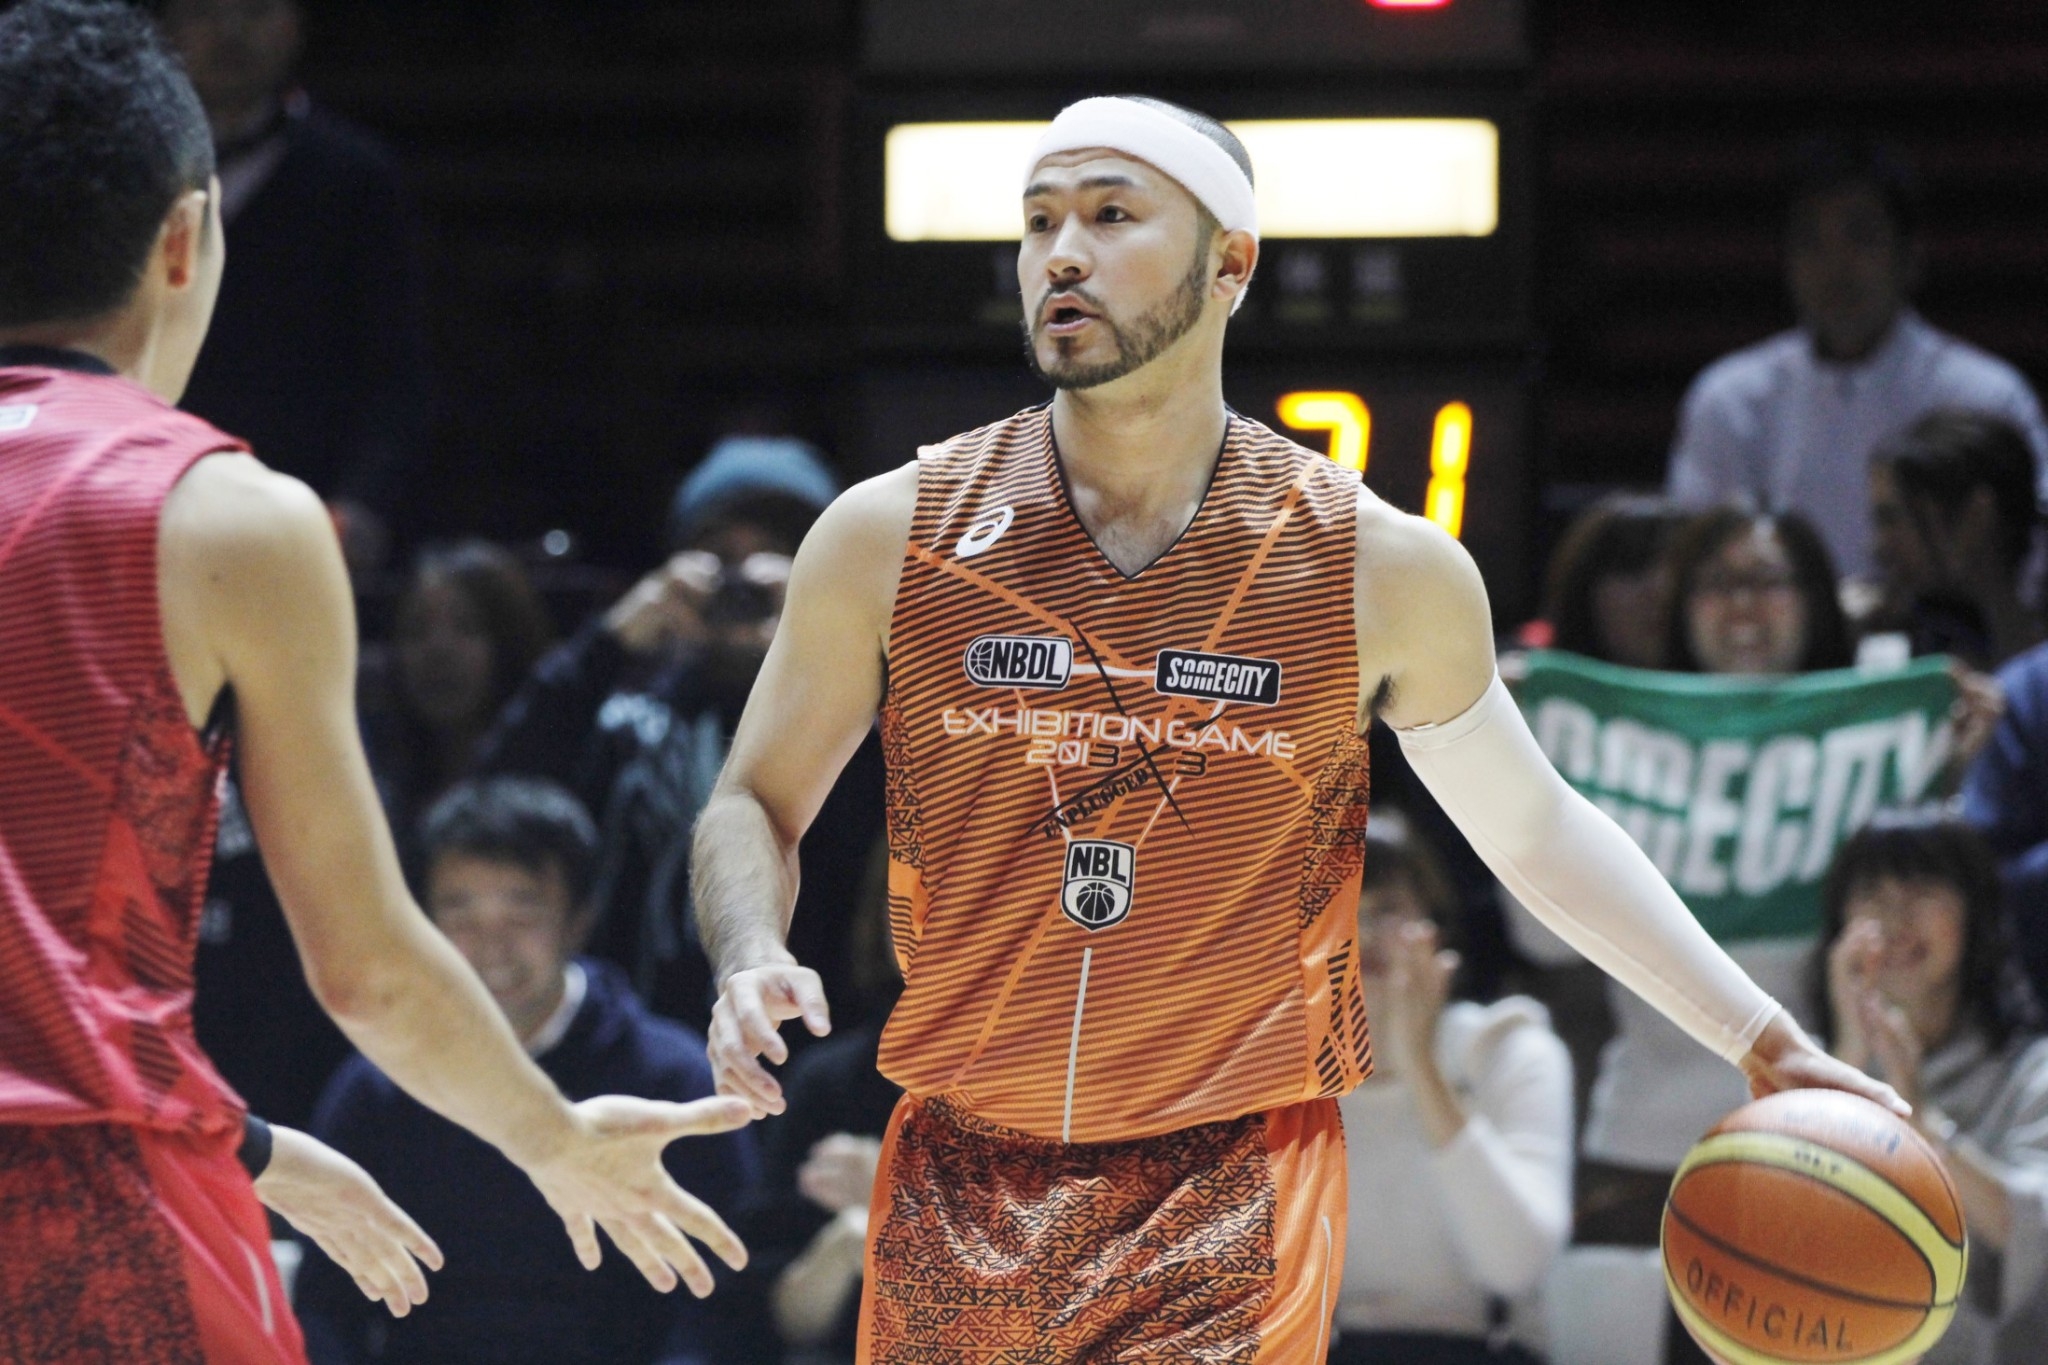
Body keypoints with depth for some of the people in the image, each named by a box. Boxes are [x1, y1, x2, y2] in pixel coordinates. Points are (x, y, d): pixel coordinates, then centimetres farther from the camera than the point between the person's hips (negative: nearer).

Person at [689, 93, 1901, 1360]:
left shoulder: (1377, 568, -2)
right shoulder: (891, 538, -1)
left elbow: (1537, 825, 10)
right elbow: (757, 802, 8)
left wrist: (1764, 1042, 4)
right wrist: (753, 958, -14)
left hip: (1233, 1212, -1)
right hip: (959, 1195, 2)